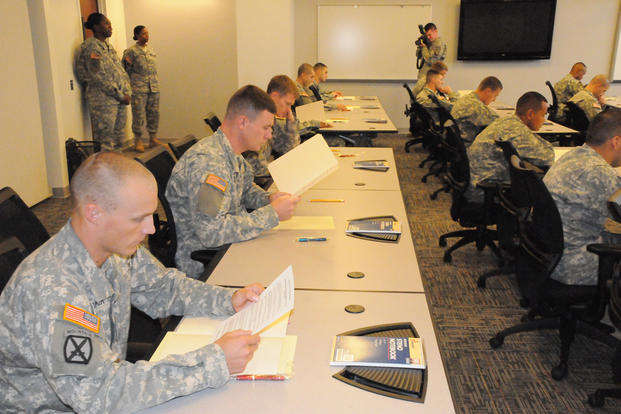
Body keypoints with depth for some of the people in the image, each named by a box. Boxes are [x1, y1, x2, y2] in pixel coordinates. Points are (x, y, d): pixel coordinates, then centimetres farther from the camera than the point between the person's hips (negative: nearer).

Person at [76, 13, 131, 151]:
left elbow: (121, 70, 15)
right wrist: (120, 95, -14)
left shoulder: (108, 45, 17)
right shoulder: (90, 46, -10)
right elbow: (99, 77, -16)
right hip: (103, 100, -8)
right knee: (105, 141, -6)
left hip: (120, 99, 9)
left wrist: (126, 92, 1)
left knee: (119, 137, 12)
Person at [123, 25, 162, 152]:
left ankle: (153, 138, 17)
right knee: (139, 114, -4)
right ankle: (138, 141, 5)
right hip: (139, 88, -6)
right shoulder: (131, 51, -3)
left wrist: (155, 82, 15)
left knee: (154, 113, 7)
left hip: (154, 87, 6)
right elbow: (126, 70, -1)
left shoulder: (150, 50, 15)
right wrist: (128, 63, -18)